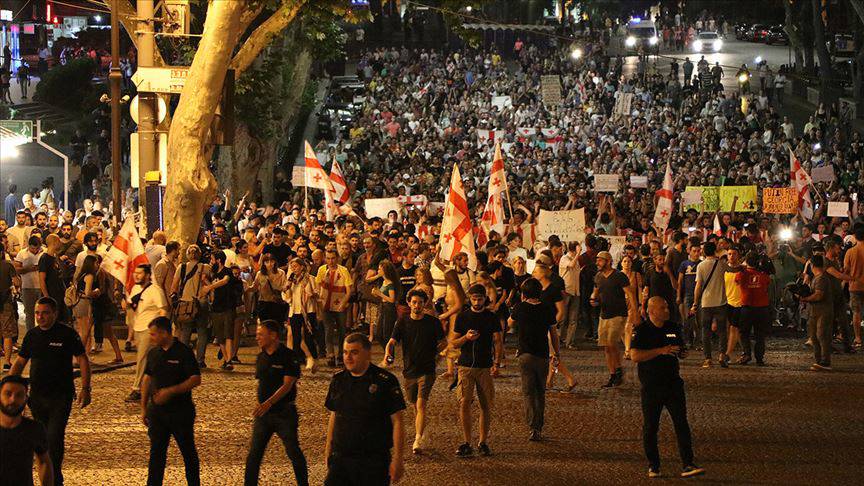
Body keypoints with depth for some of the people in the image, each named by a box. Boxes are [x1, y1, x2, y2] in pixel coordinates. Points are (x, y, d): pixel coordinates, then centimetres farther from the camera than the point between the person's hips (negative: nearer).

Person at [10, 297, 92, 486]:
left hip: (61, 396, -5)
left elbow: (83, 360, -4)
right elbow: (20, 363, 15)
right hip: (37, 396, 5)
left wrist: (85, 389, -10)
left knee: (55, 438, -12)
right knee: (43, 439, 12)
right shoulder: (32, 335, 7)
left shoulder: (67, 334, -7)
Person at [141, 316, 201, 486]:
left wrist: (170, 391, -23)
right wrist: (143, 408, 12)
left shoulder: (183, 352, -11)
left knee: (188, 452, 8)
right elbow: (147, 379, 14)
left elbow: (196, 379, -16)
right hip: (157, 411, 5)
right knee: (156, 452, 5)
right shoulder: (153, 353, 6)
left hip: (181, 411, -5)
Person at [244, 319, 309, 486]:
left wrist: (268, 403, -31)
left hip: (284, 411, -6)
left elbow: (287, 385, -21)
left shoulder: (289, 357, -13)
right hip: (263, 412, 6)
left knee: (293, 452, 0)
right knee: (254, 453, 2)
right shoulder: (261, 357, 8)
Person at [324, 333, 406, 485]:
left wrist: (397, 459, -10)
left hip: (374, 462, -4)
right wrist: (328, 448, 14)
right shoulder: (338, 380, 7)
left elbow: (397, 422, -8)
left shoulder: (385, 381, -9)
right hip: (340, 458, 4)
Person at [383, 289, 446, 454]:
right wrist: (387, 355, -26)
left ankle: (418, 441, -20)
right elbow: (392, 341, -7)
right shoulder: (403, 322, 1)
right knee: (415, 405, 17)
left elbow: (444, 342, 10)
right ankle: (421, 432, 39)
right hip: (409, 370, 3)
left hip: (426, 370, -3)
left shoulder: (433, 322, -3)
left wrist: (433, 352, -2)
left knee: (421, 404, -16)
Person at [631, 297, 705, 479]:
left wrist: (678, 351, -2)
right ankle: (653, 466, 18)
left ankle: (688, 465, -8)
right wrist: (660, 351, -21)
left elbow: (681, 351, 23)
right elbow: (635, 356, -17)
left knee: (681, 423, -6)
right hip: (650, 386, -3)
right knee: (650, 427, 4)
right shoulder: (642, 330, -5)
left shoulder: (673, 328, 10)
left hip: (672, 382, 3)